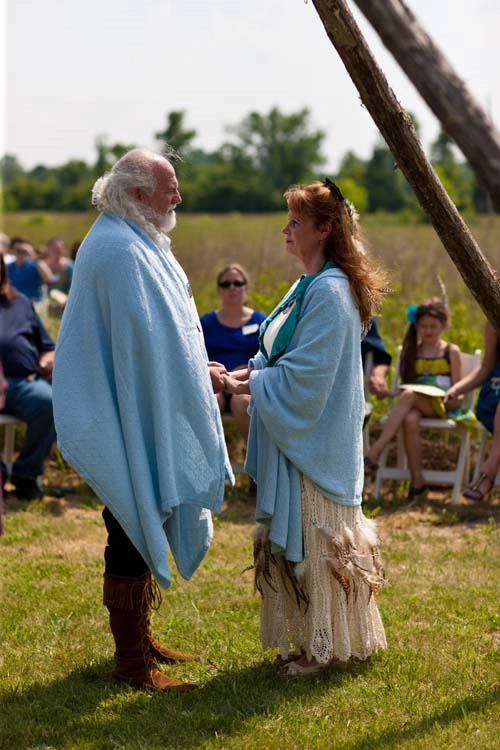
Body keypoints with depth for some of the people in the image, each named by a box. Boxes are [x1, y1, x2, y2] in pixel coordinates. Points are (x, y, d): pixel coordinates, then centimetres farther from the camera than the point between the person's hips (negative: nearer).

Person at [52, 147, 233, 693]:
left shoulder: (131, 243, 14)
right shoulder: (122, 251, -19)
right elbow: (146, 340, -24)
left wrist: (198, 370, 10)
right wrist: (200, 376, -11)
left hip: (137, 414, 11)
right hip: (131, 419, -11)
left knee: (140, 531, 18)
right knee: (133, 536, -5)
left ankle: (138, 640, 29)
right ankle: (131, 662, 2)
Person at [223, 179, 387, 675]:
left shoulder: (329, 293, -20)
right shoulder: (309, 285, 11)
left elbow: (307, 375, -22)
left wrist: (252, 385, -12)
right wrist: (252, 373, 1)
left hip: (314, 440, -10)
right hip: (296, 434, 10)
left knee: (314, 538, 0)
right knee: (299, 536, 15)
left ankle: (326, 646, 11)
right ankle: (317, 638, 25)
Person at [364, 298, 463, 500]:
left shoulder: (451, 352, 10)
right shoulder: (412, 351, 19)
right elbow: (407, 384, 15)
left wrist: (453, 398, -15)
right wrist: (389, 391, -6)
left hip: (442, 406, -3)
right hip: (415, 405, 3)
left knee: (408, 396, -34)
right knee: (409, 420, -36)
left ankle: (374, 453, -39)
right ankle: (417, 480, -31)